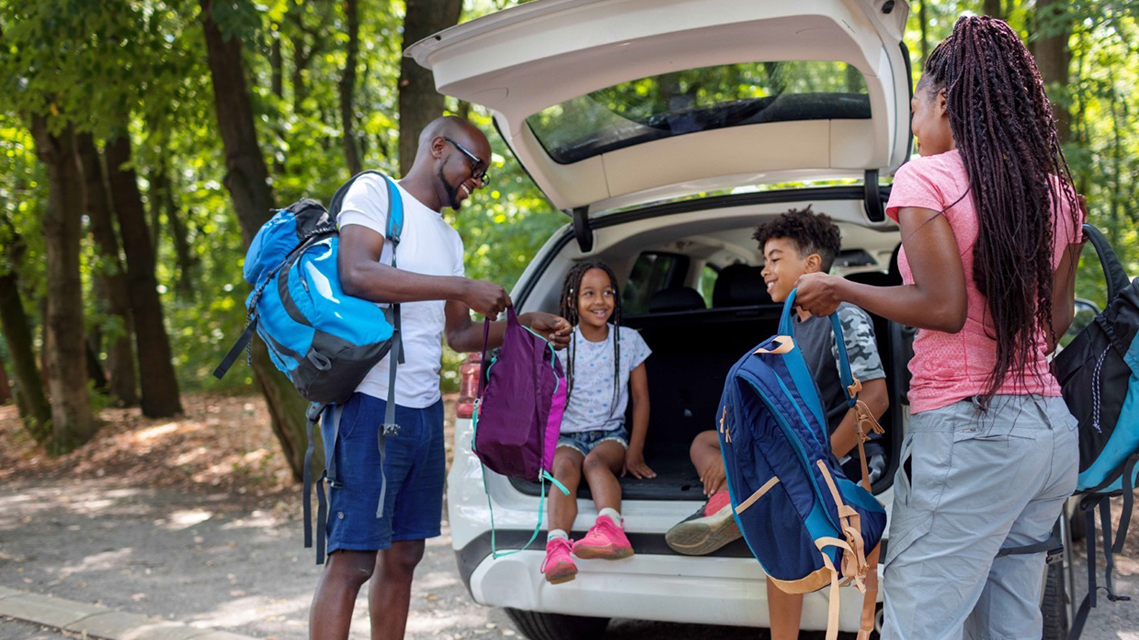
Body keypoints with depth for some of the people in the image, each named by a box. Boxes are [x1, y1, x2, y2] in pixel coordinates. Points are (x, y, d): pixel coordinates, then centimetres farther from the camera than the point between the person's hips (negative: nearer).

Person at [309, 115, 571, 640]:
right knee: (351, 560, -11)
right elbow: (356, 274, -20)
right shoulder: (375, 192, -2)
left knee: (402, 556, 11)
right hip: (373, 404, -8)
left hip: (425, 411, 8)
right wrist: (462, 288, -19)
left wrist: (524, 325, 11)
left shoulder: (448, 238, 22)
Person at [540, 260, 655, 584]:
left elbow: (640, 398, 9)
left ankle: (610, 528, -64)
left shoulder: (628, 341, 7)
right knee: (565, 467, -34)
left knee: (595, 461, -34)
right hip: (567, 436, 0)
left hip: (611, 435, 0)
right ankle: (557, 547, -59)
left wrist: (635, 453, -1)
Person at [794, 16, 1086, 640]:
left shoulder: (926, 178, -7)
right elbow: (1057, 319, 15)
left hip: (967, 431, -8)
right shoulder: (1055, 190, 12)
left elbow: (943, 307, -16)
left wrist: (839, 289, -4)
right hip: (1053, 430, 8)